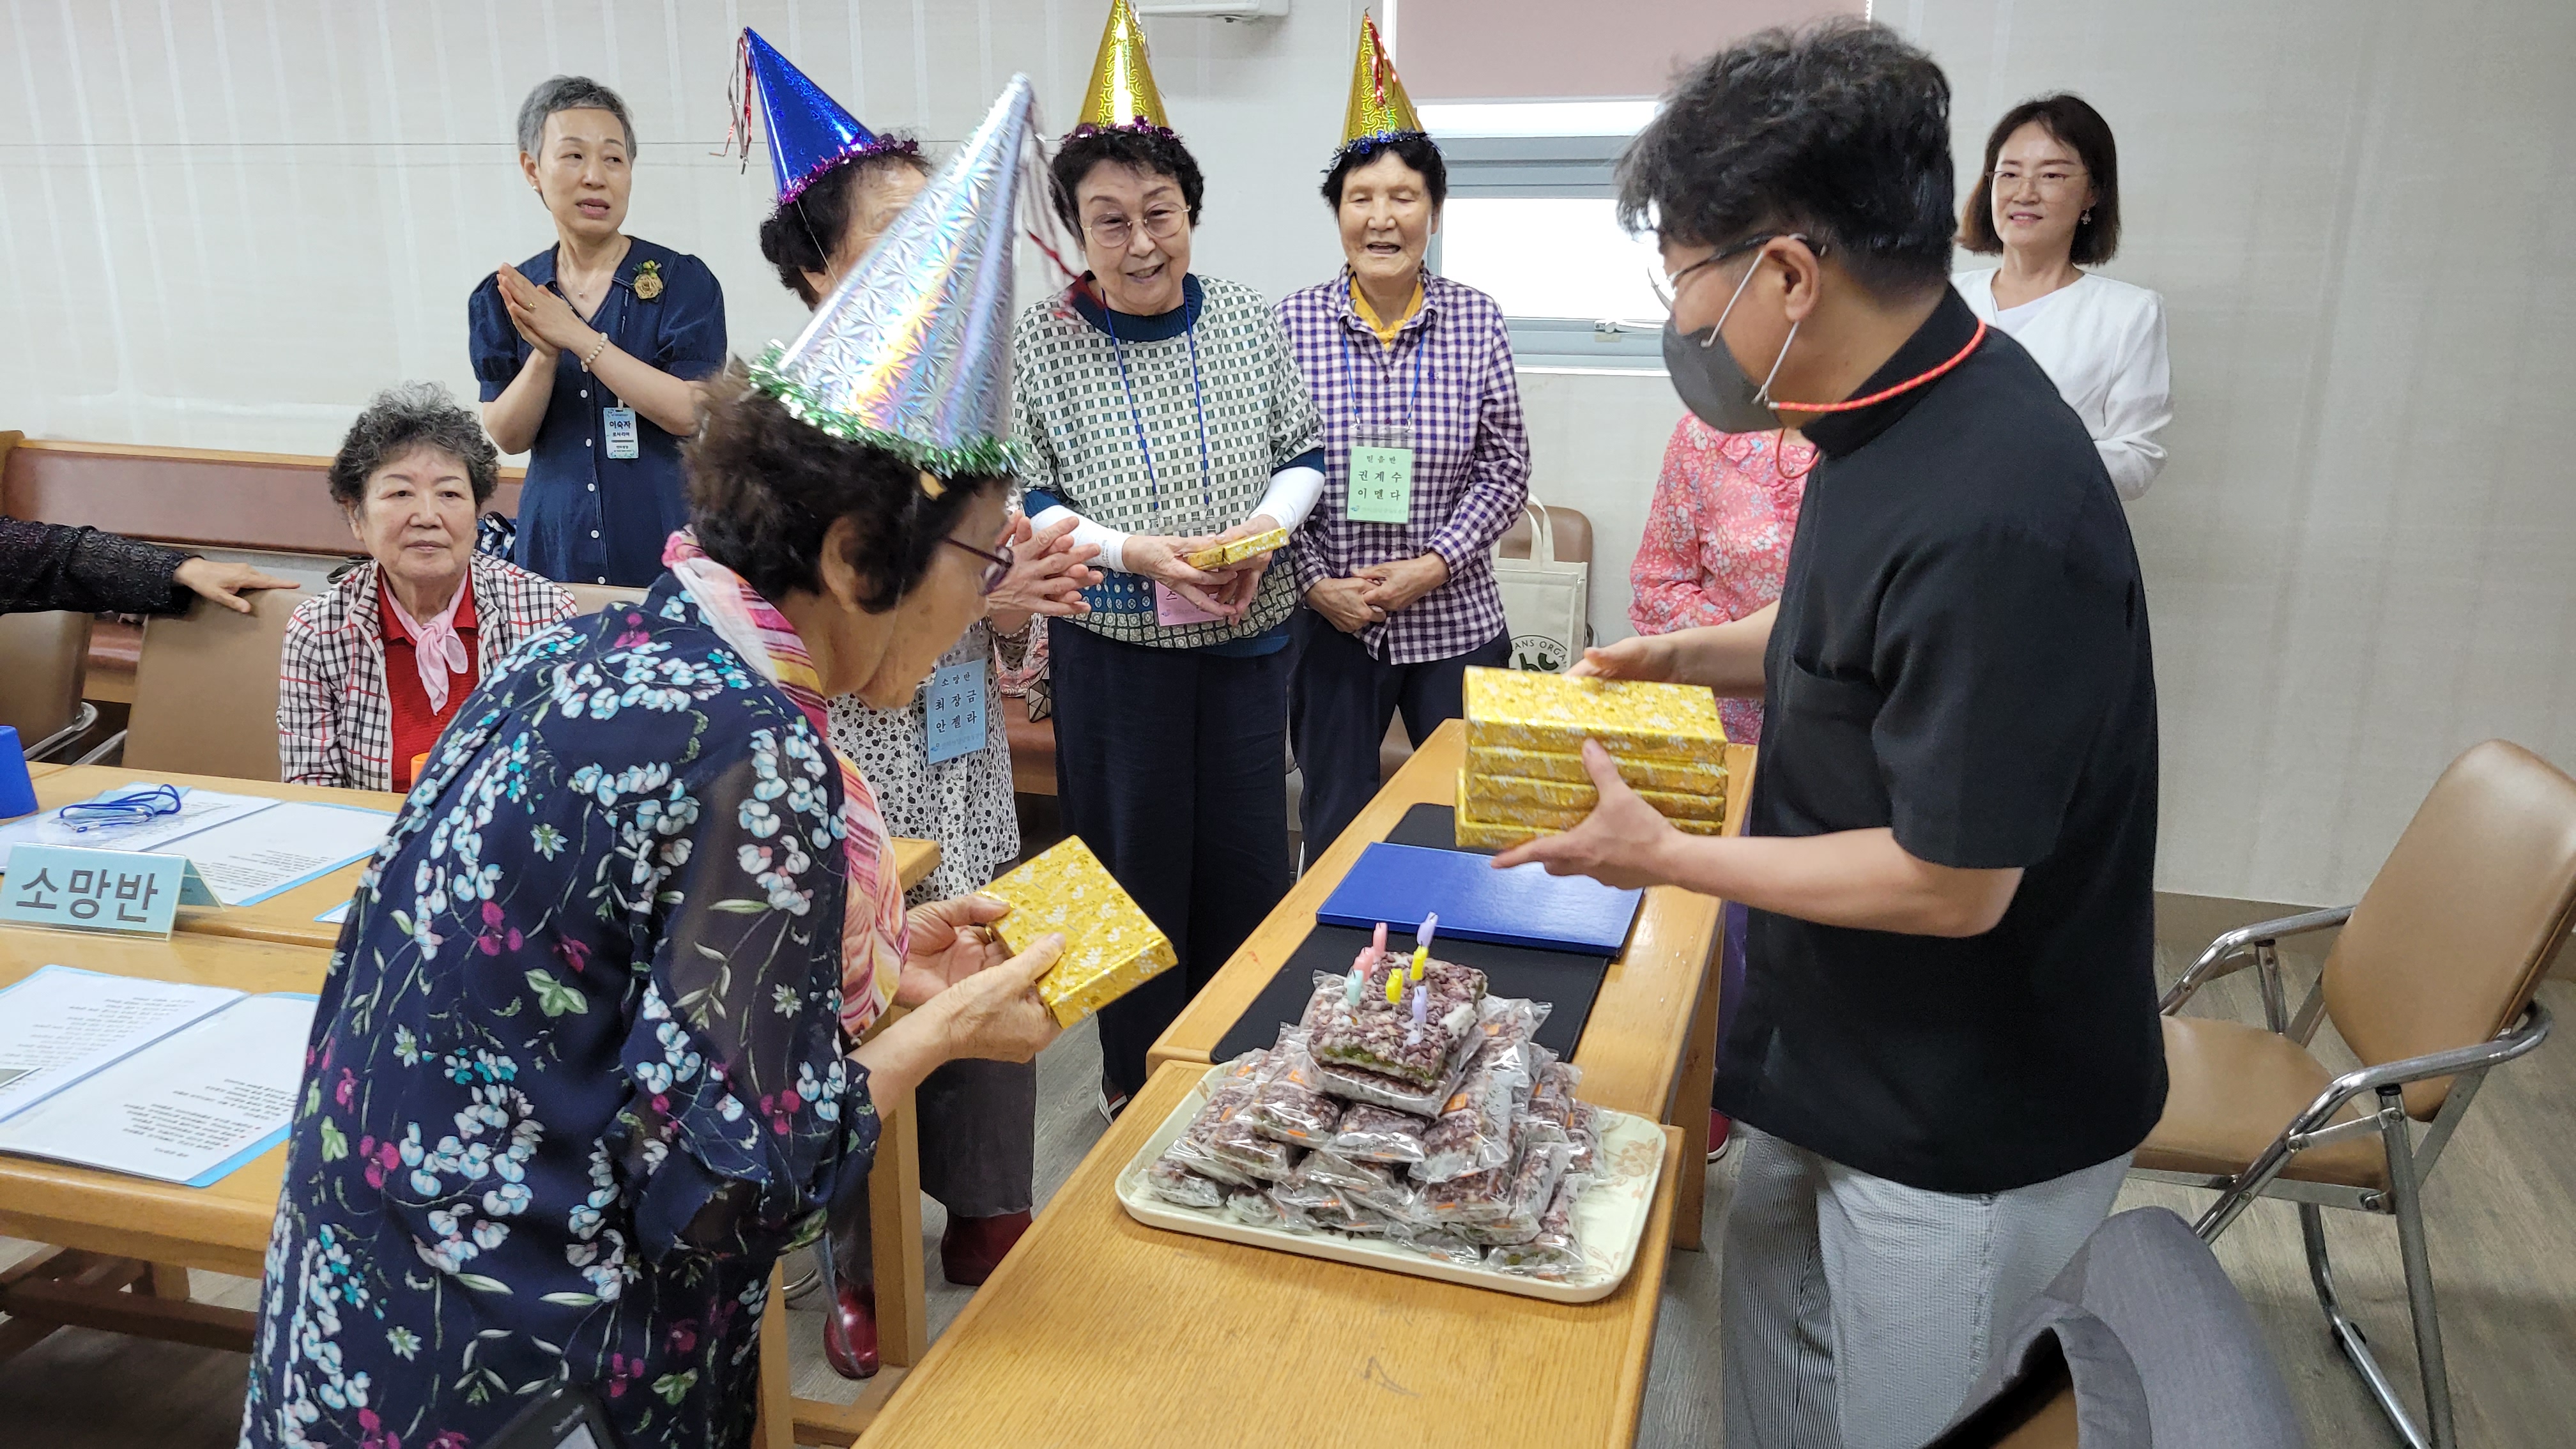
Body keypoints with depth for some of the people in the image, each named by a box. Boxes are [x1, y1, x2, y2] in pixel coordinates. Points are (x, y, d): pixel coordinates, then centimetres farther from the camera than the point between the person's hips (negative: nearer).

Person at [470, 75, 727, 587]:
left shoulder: (683, 281, -5)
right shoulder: (507, 297, 5)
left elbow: (689, 413, -15)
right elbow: (508, 437, 0)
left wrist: (579, 338, -20)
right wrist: (545, 354, -17)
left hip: (666, 543, -2)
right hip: (557, 546, 3)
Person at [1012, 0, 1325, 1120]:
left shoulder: (1247, 323, 0)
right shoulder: (1039, 345, -8)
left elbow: (1303, 452, 9)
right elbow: (1016, 502, -6)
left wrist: (1267, 524, -12)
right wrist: (1130, 552, -20)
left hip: (1247, 638, 3)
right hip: (1112, 646, -3)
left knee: (1249, 858, 12)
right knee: (1135, 861, 9)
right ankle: (1137, 1077, 29)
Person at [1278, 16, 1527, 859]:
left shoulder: (1476, 322, -1)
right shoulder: (1292, 325, -3)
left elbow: (1507, 471, -1)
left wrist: (1434, 564, -12)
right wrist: (1316, 582, -10)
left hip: (1455, 620, 1)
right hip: (1328, 621, 0)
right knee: (1334, 829, 12)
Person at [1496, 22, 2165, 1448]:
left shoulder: (1988, 515, -34)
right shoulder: (1897, 413, -3)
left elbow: (1953, 886, -28)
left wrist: (1664, 857, -18)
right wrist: (1699, 654, 2)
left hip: (1966, 1134, -8)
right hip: (1835, 1057, 9)